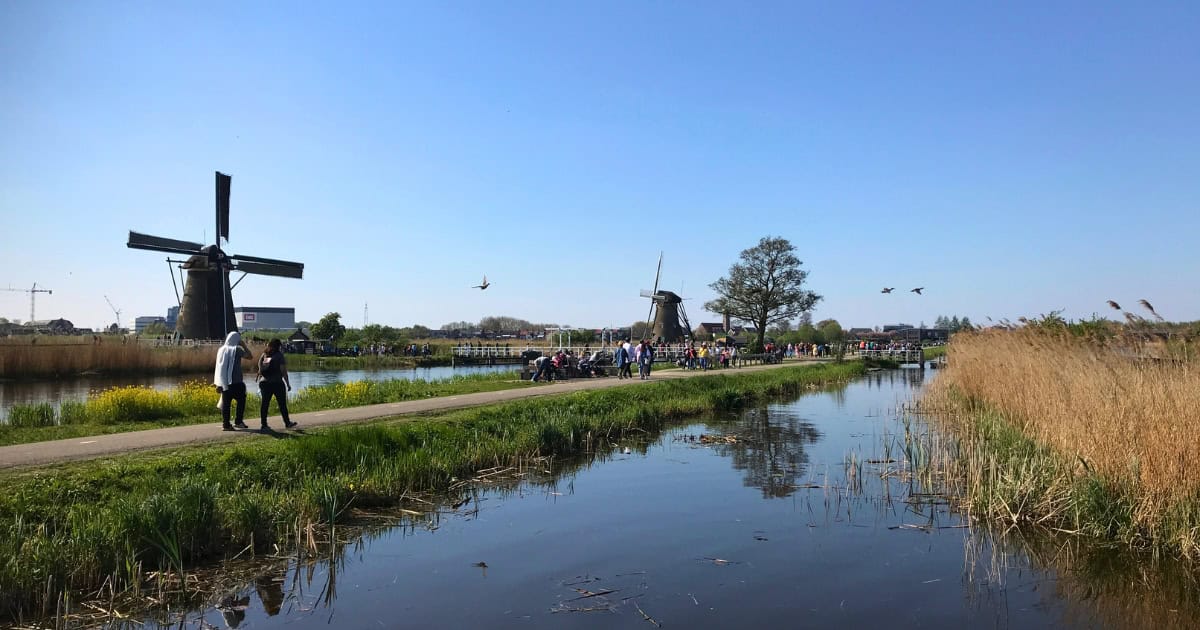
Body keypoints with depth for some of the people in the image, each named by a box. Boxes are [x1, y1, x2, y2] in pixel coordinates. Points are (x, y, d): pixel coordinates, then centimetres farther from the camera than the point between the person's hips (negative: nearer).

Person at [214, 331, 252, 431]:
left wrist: (218, 383, 13)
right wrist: (244, 345, 4)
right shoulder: (237, 349, -8)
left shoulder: (221, 350, 8)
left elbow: (218, 367, 10)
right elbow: (250, 356, -5)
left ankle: (225, 424, 4)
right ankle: (239, 422, 8)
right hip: (236, 382, -5)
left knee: (225, 403, 5)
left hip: (224, 382, 5)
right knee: (241, 401, 10)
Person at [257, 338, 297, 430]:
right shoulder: (279, 356, -8)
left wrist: (260, 382, 17)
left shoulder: (263, 355, 6)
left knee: (265, 404, 6)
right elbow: (283, 371, -10)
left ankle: (264, 425, 5)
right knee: (282, 404, 6)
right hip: (277, 383, -5)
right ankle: (287, 423, 14)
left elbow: (260, 370, 9)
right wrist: (288, 384, -4)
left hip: (264, 383, 5)